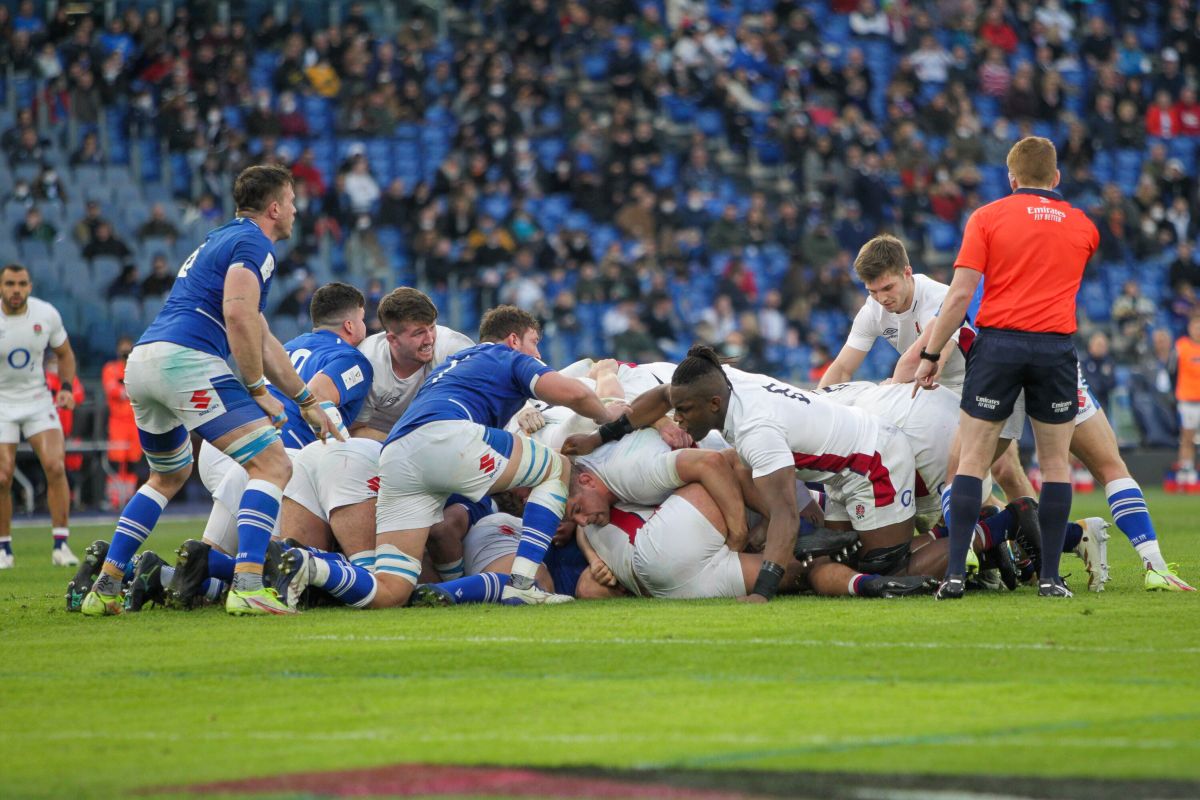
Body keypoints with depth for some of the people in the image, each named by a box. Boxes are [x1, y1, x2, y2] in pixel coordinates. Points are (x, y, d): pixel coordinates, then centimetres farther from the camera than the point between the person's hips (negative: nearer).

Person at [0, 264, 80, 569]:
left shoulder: (47, 314, -6)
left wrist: (66, 387, -5)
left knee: (55, 466, -15)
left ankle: (61, 545, -7)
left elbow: (65, 354, 10)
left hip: (39, 400, 2)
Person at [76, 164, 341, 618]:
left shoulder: (219, 241, 31)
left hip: (140, 364, 10)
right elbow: (238, 314, -17)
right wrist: (258, 390, -8)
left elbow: (260, 338, 34)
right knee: (273, 465, -8)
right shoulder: (253, 243, 0)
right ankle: (247, 587, -24)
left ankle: (104, 588, 23)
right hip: (186, 359, -10)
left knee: (169, 477, 30)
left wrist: (306, 402, 36)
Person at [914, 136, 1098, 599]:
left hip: (997, 344, -1)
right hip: (1055, 348, 1)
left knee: (972, 461, 3)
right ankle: (1050, 577, 4)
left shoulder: (987, 218, 2)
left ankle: (956, 573, -6)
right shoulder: (1082, 226, 11)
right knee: (1055, 463, 10)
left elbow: (960, 293, -5)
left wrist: (930, 355, -1)